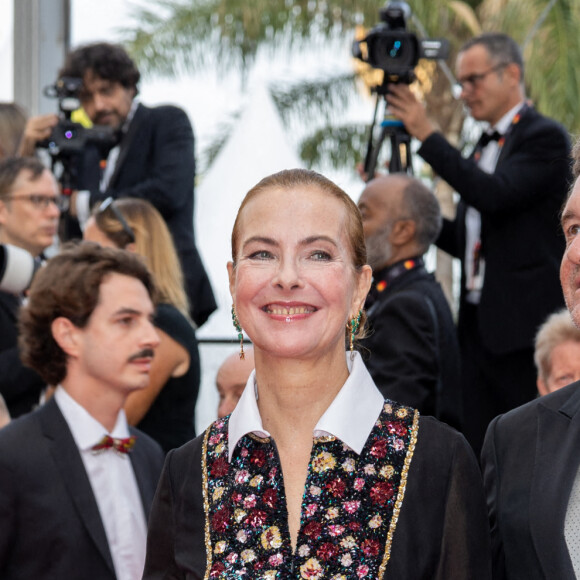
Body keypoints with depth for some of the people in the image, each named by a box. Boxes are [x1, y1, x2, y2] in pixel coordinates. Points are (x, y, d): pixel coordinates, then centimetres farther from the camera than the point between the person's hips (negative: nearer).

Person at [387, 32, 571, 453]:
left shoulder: (544, 137, -5)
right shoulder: (486, 147, 20)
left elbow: (495, 195, -21)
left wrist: (428, 136, -17)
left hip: (524, 323, -8)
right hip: (480, 322, 8)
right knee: (480, 453, 4)